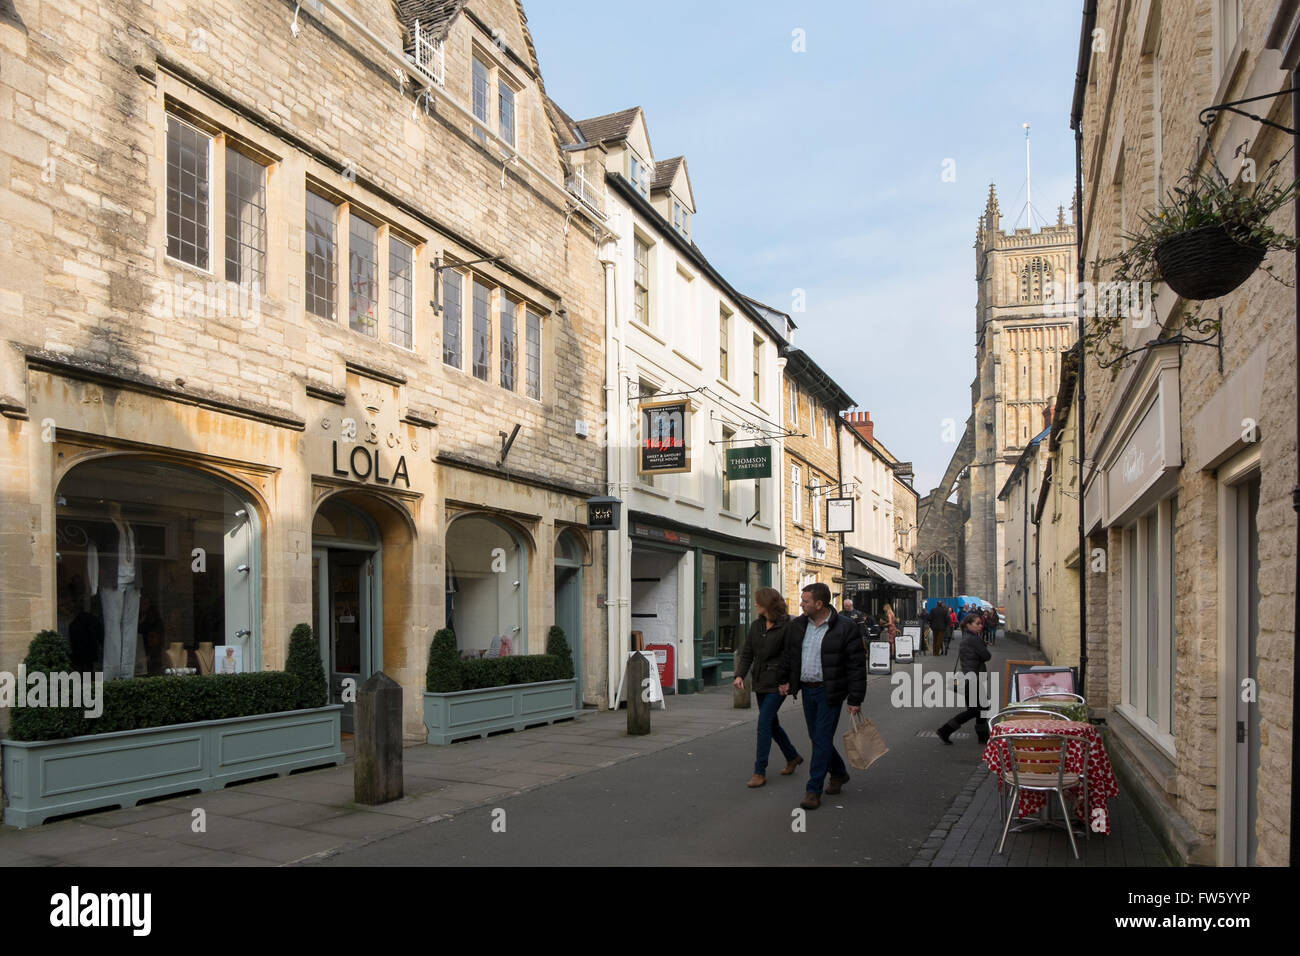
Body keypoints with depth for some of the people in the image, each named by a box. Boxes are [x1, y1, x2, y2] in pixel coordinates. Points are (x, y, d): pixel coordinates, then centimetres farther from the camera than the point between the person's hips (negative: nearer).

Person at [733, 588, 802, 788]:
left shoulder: (787, 625, -12)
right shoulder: (756, 625, 8)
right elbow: (747, 652, 8)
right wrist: (740, 675, -4)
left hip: (777, 683, -7)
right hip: (761, 682, 7)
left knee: (764, 723, -10)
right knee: (771, 723, 16)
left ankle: (760, 771, -2)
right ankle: (793, 757, 37)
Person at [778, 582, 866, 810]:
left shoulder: (845, 628, -14)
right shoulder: (797, 625, 4)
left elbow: (857, 665, -11)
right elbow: (789, 654, 19)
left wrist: (855, 700, -13)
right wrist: (785, 679, 17)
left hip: (829, 692, -6)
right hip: (807, 689, 6)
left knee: (822, 739, -5)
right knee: (816, 736, 15)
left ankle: (814, 790, 3)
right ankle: (839, 772, 38)